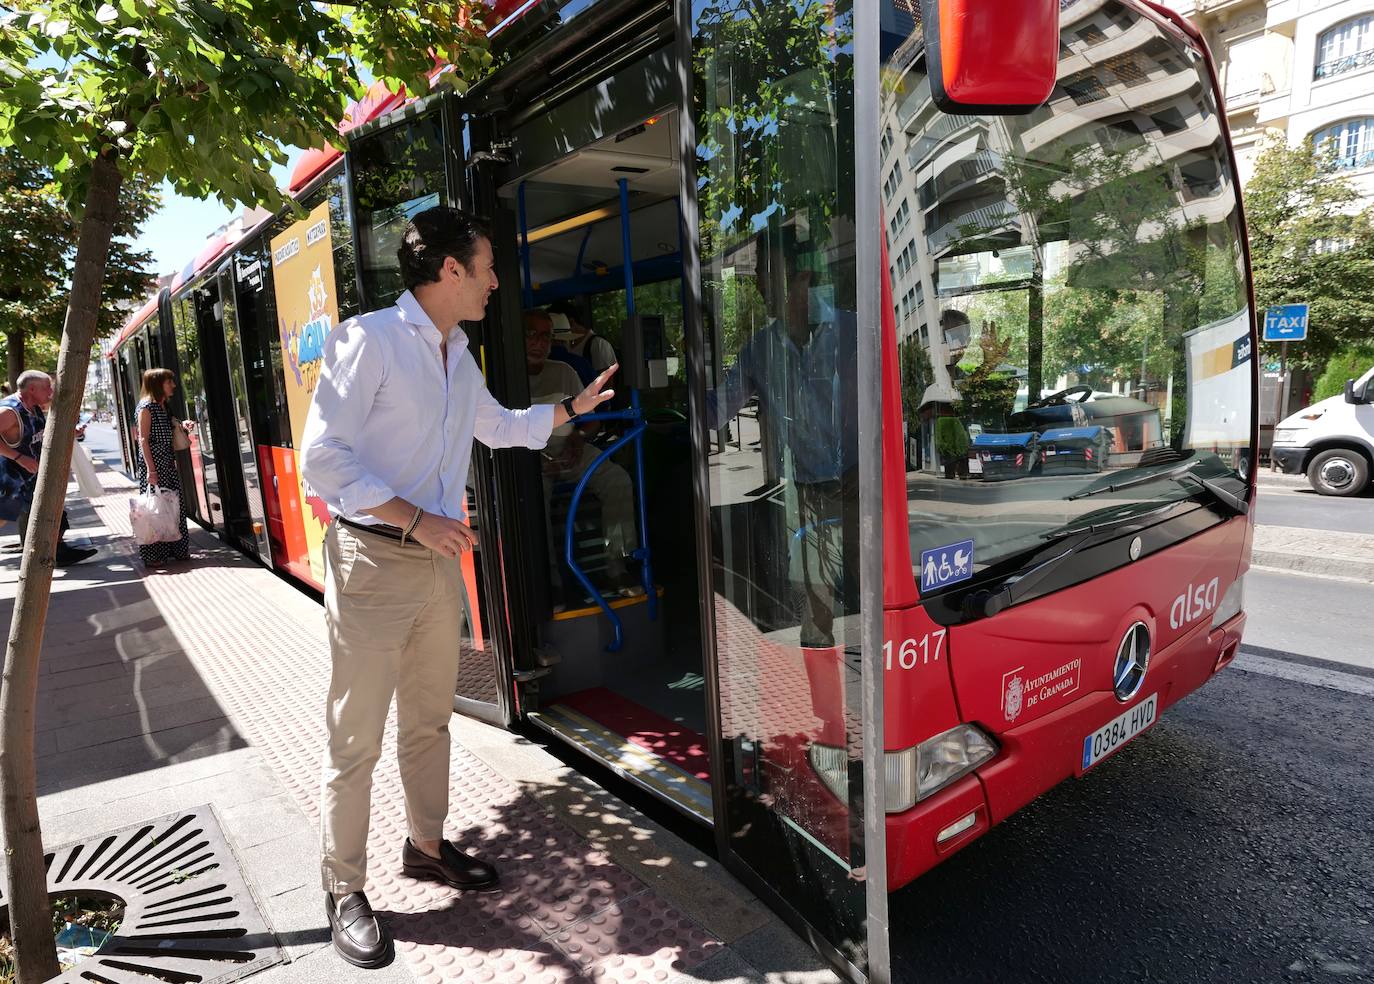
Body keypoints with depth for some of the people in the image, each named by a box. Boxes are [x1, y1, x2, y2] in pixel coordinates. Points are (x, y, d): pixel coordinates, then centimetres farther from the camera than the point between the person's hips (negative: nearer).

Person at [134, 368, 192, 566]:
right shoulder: (146, 407, -10)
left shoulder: (163, 405, 14)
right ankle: (153, 555, 3)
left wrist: (182, 426, 7)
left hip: (168, 464, 8)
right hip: (153, 465, -8)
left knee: (174, 506, 9)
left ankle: (175, 550, 18)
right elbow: (143, 440, -15)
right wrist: (151, 469, -21)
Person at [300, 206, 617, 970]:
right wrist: (417, 520, -22)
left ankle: (427, 845, 36)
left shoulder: (459, 358, 12)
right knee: (357, 739, 4)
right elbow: (323, 459, -18)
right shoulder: (368, 339, -13)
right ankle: (345, 892, 21)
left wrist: (574, 407, 29)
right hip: (375, 561, -7)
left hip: (439, 557, 8)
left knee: (431, 718, 18)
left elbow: (501, 427, 29)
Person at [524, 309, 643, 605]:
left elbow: (590, 417, 19)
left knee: (618, 480, -21)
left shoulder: (564, 372, 14)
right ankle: (549, 582, -28)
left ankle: (617, 567, -16)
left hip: (568, 448, 4)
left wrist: (579, 436, -4)